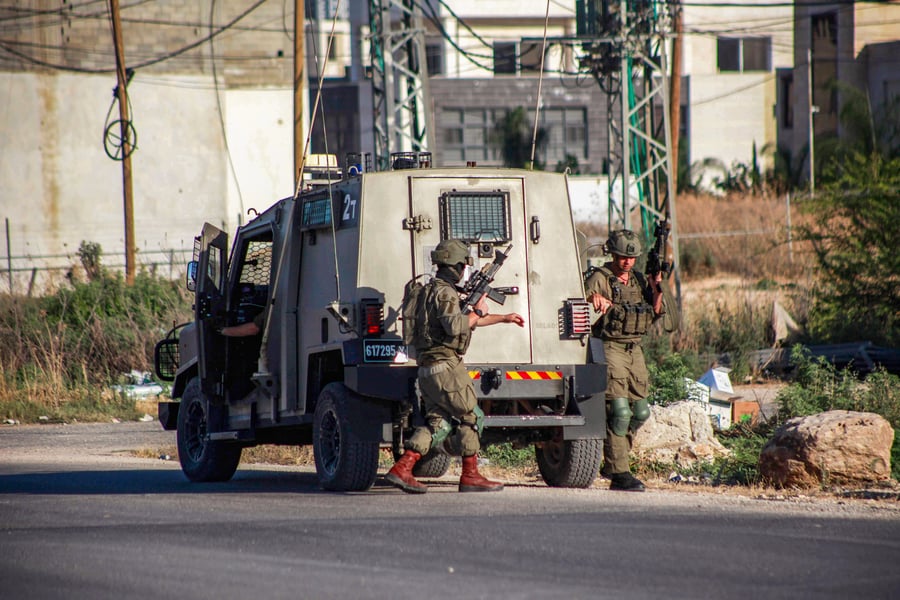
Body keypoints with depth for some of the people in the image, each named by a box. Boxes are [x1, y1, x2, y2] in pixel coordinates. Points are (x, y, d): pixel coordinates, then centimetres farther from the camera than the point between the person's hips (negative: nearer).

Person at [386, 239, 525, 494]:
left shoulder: (436, 291, 22)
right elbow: (455, 326, -27)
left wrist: (504, 318, 38)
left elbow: (470, 321, 34)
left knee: (438, 423, 7)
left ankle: (401, 469, -5)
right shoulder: (444, 292, -11)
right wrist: (478, 311, -10)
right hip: (446, 367, -10)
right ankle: (470, 476, 2)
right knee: (472, 417, 0)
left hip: (428, 368, 10)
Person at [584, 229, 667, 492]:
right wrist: (594, 300, -38)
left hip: (634, 351, 7)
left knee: (639, 413, 10)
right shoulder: (600, 279, -4)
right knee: (618, 411, -15)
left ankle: (613, 463, 26)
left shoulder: (639, 280, 14)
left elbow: (656, 313, 14)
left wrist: (657, 290, -4)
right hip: (610, 349, -7)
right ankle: (619, 474, -15)